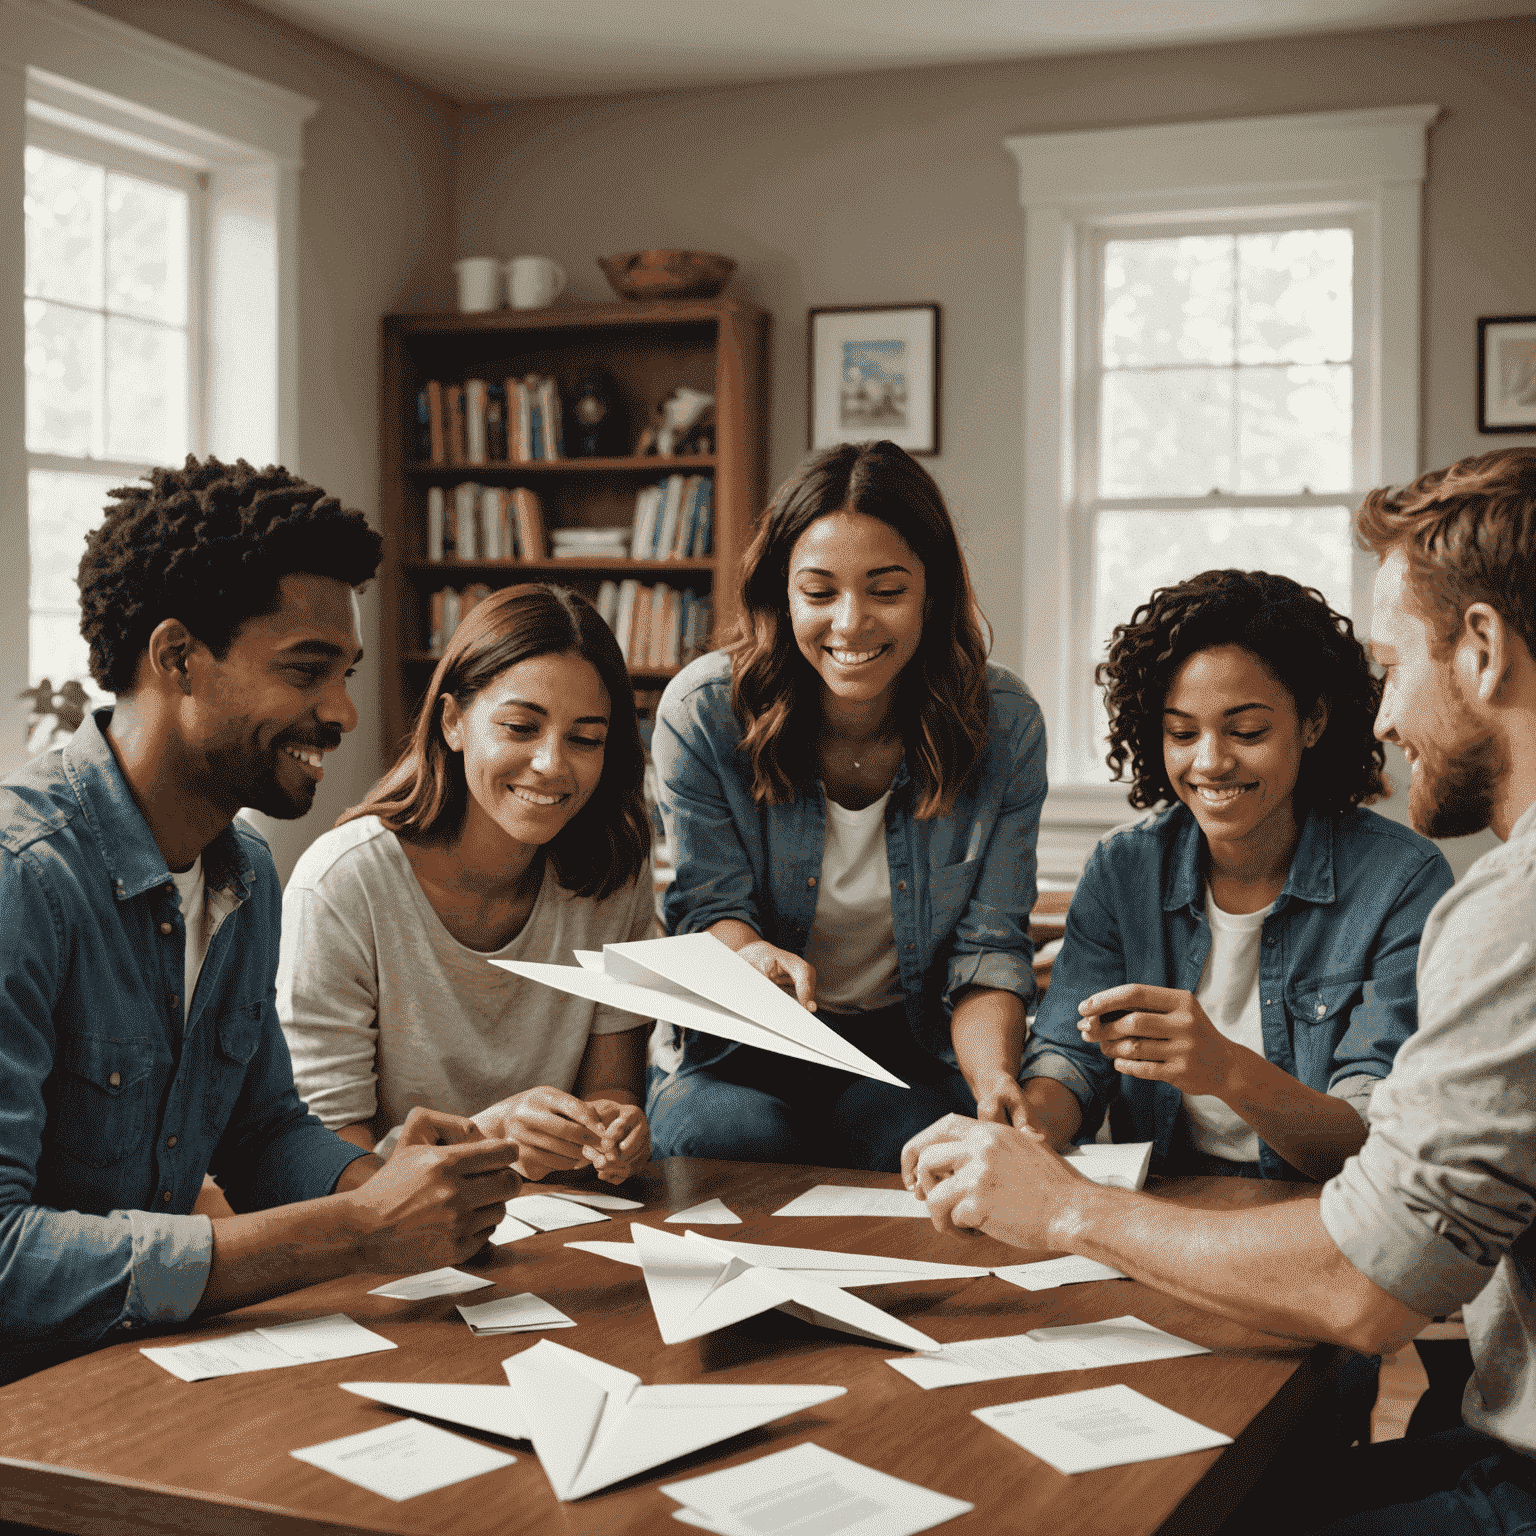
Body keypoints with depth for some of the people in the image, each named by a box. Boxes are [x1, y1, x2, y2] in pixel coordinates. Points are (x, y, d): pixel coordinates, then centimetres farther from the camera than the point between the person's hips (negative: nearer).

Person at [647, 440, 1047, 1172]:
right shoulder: (703, 710, -12)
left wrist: (995, 1081, -31)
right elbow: (710, 901, -8)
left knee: (902, 1143, -32)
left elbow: (988, 950, -9)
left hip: (910, 1048, 1)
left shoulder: (1005, 727, -10)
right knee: (725, 1136, -33)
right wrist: (751, 954, -34)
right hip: (735, 1049, 0)